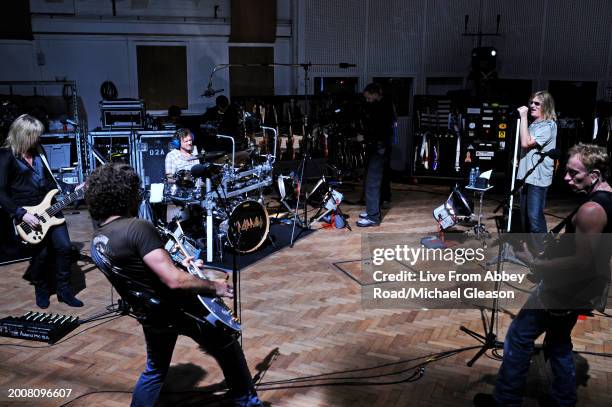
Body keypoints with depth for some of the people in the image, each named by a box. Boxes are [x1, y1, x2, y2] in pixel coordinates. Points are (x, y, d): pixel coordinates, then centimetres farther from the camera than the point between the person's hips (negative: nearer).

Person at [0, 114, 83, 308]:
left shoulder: (37, 152, 13)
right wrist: (21, 214, -20)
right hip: (27, 214, -6)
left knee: (64, 247, -2)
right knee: (41, 254, -2)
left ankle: (64, 290, 12)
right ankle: (41, 290, 25)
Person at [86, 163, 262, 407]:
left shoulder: (97, 241, 2)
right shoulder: (137, 228, -25)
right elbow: (174, 281, -30)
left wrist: (177, 267, 17)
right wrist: (215, 287, -17)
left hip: (149, 315, 8)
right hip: (175, 310, -7)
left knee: (154, 371, 28)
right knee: (228, 348, 15)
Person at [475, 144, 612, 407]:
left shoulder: (591, 210, -27)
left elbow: (583, 260, -26)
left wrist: (538, 265, -22)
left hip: (566, 289, -10)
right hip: (585, 288, 10)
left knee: (518, 338, 2)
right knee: (559, 341, 24)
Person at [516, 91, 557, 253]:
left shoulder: (548, 126, -11)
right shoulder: (533, 124, 16)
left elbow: (526, 143, -21)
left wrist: (523, 116, -17)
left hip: (538, 177, -9)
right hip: (526, 174, 9)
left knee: (535, 215, -12)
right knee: (525, 214, 14)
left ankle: (541, 252, -2)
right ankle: (529, 244, 27)